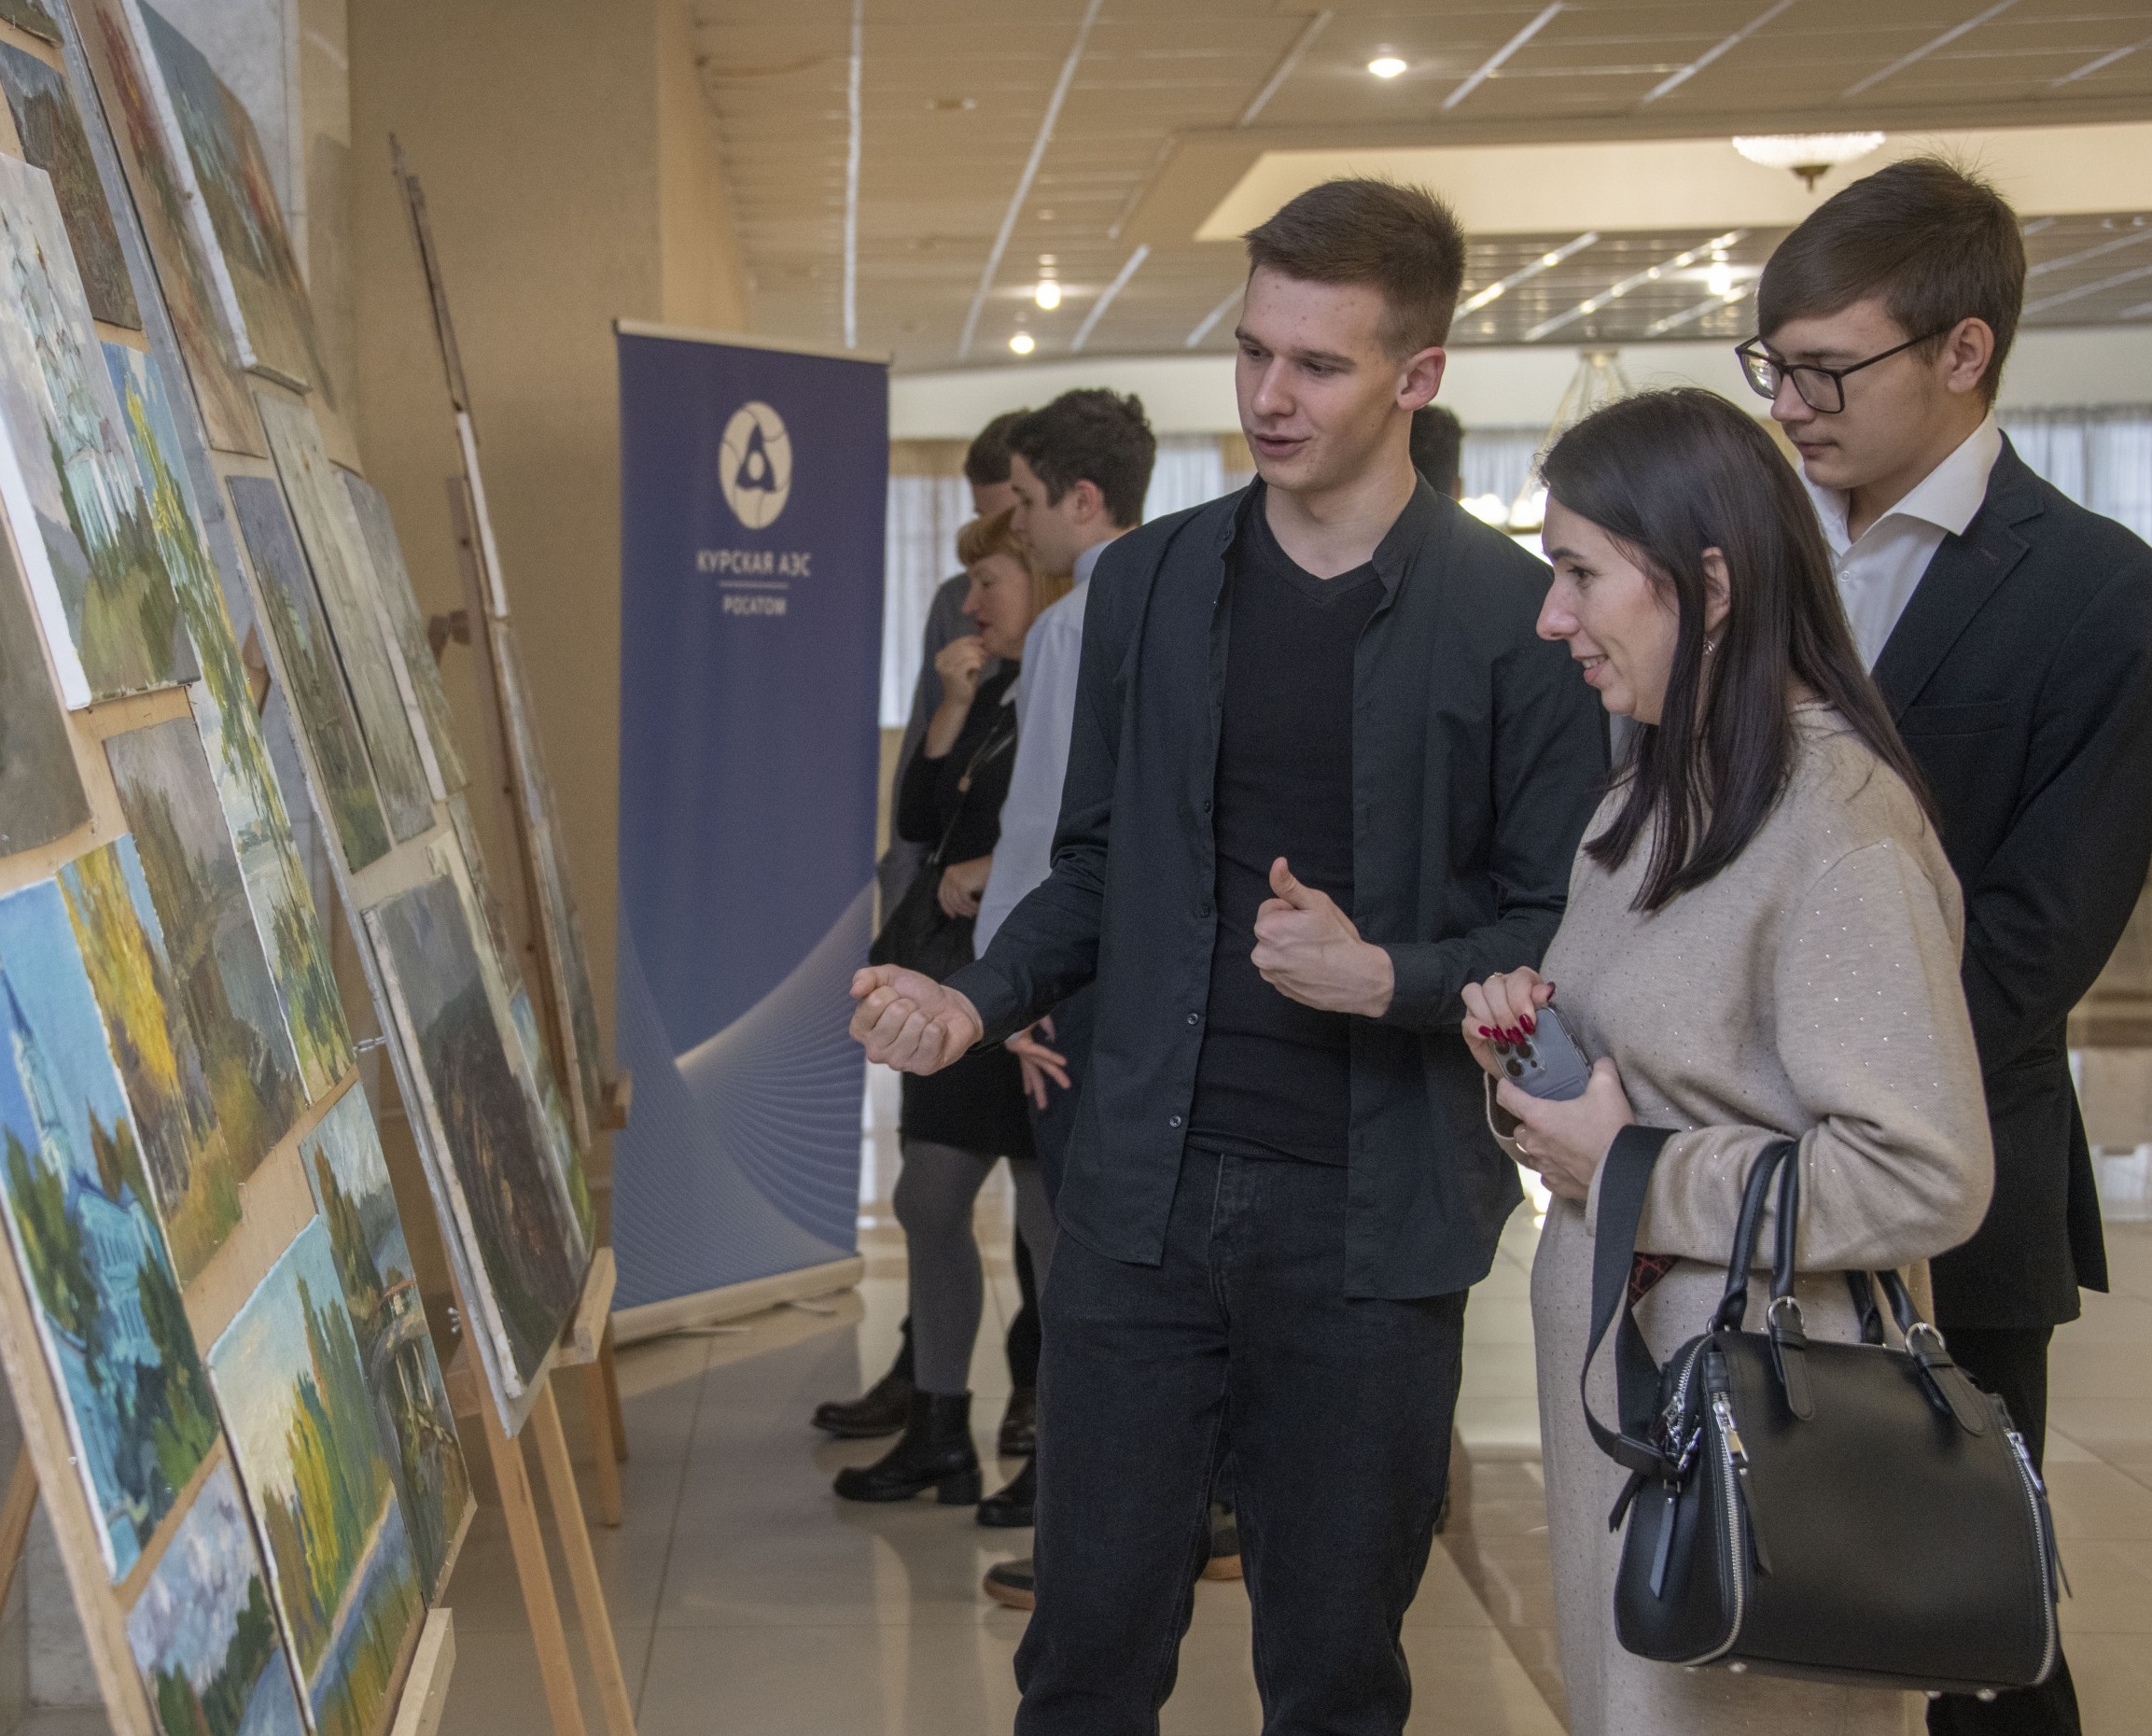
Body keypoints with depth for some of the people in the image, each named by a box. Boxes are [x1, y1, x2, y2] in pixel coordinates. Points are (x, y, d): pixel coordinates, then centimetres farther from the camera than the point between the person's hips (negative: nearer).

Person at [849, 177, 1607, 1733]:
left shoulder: (1518, 615, -5)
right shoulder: (1149, 581, 7)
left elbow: (1561, 923, -3)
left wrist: (1387, 978, -19)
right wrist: (979, 1000, -2)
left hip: (1369, 1214, -3)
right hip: (1148, 1188, 3)